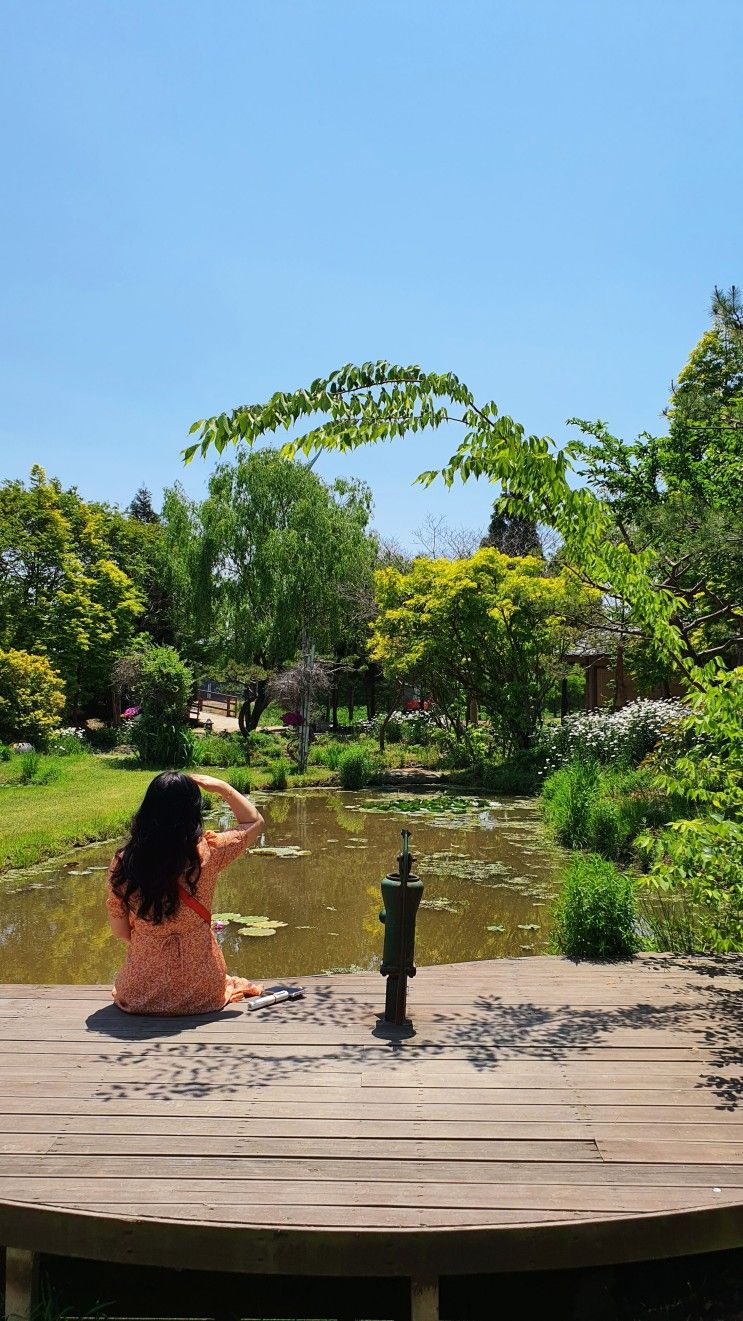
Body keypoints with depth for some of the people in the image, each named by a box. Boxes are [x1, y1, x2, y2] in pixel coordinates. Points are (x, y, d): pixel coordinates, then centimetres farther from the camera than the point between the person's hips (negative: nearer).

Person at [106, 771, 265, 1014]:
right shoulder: (207, 852, -17)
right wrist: (222, 787, 6)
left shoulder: (123, 862, -13)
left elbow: (120, 930, -2)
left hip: (139, 996, 1)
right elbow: (255, 822, 1)